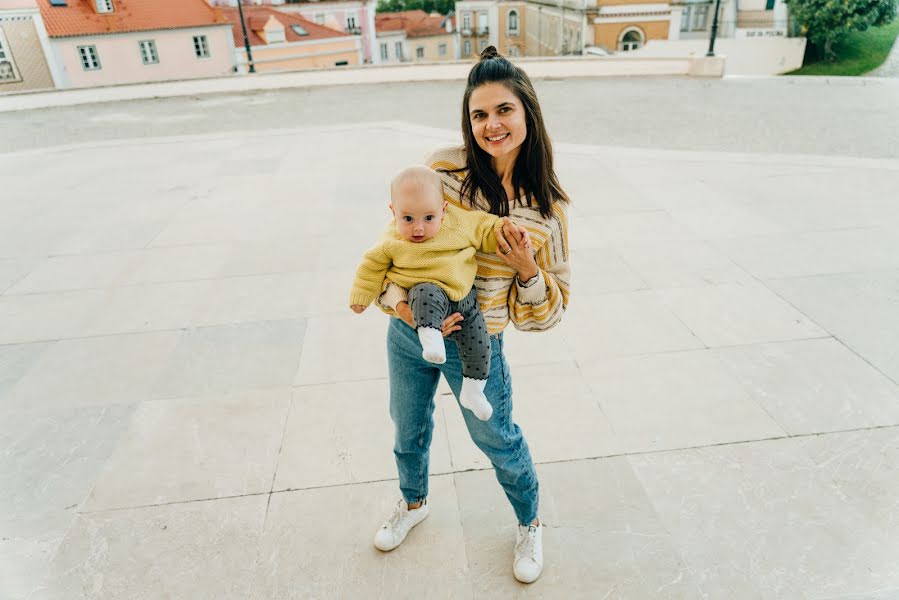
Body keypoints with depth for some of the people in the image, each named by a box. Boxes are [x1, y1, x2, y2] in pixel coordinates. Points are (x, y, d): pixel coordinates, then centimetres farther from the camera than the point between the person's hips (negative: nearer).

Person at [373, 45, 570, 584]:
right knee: (409, 427, 23)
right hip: (408, 332, 2)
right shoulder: (442, 168, -12)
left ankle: (530, 523, 49)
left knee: (497, 439, 17)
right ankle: (414, 503, 57)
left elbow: (550, 312, -3)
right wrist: (398, 298, -19)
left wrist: (529, 272, -22)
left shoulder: (547, 207, -10)